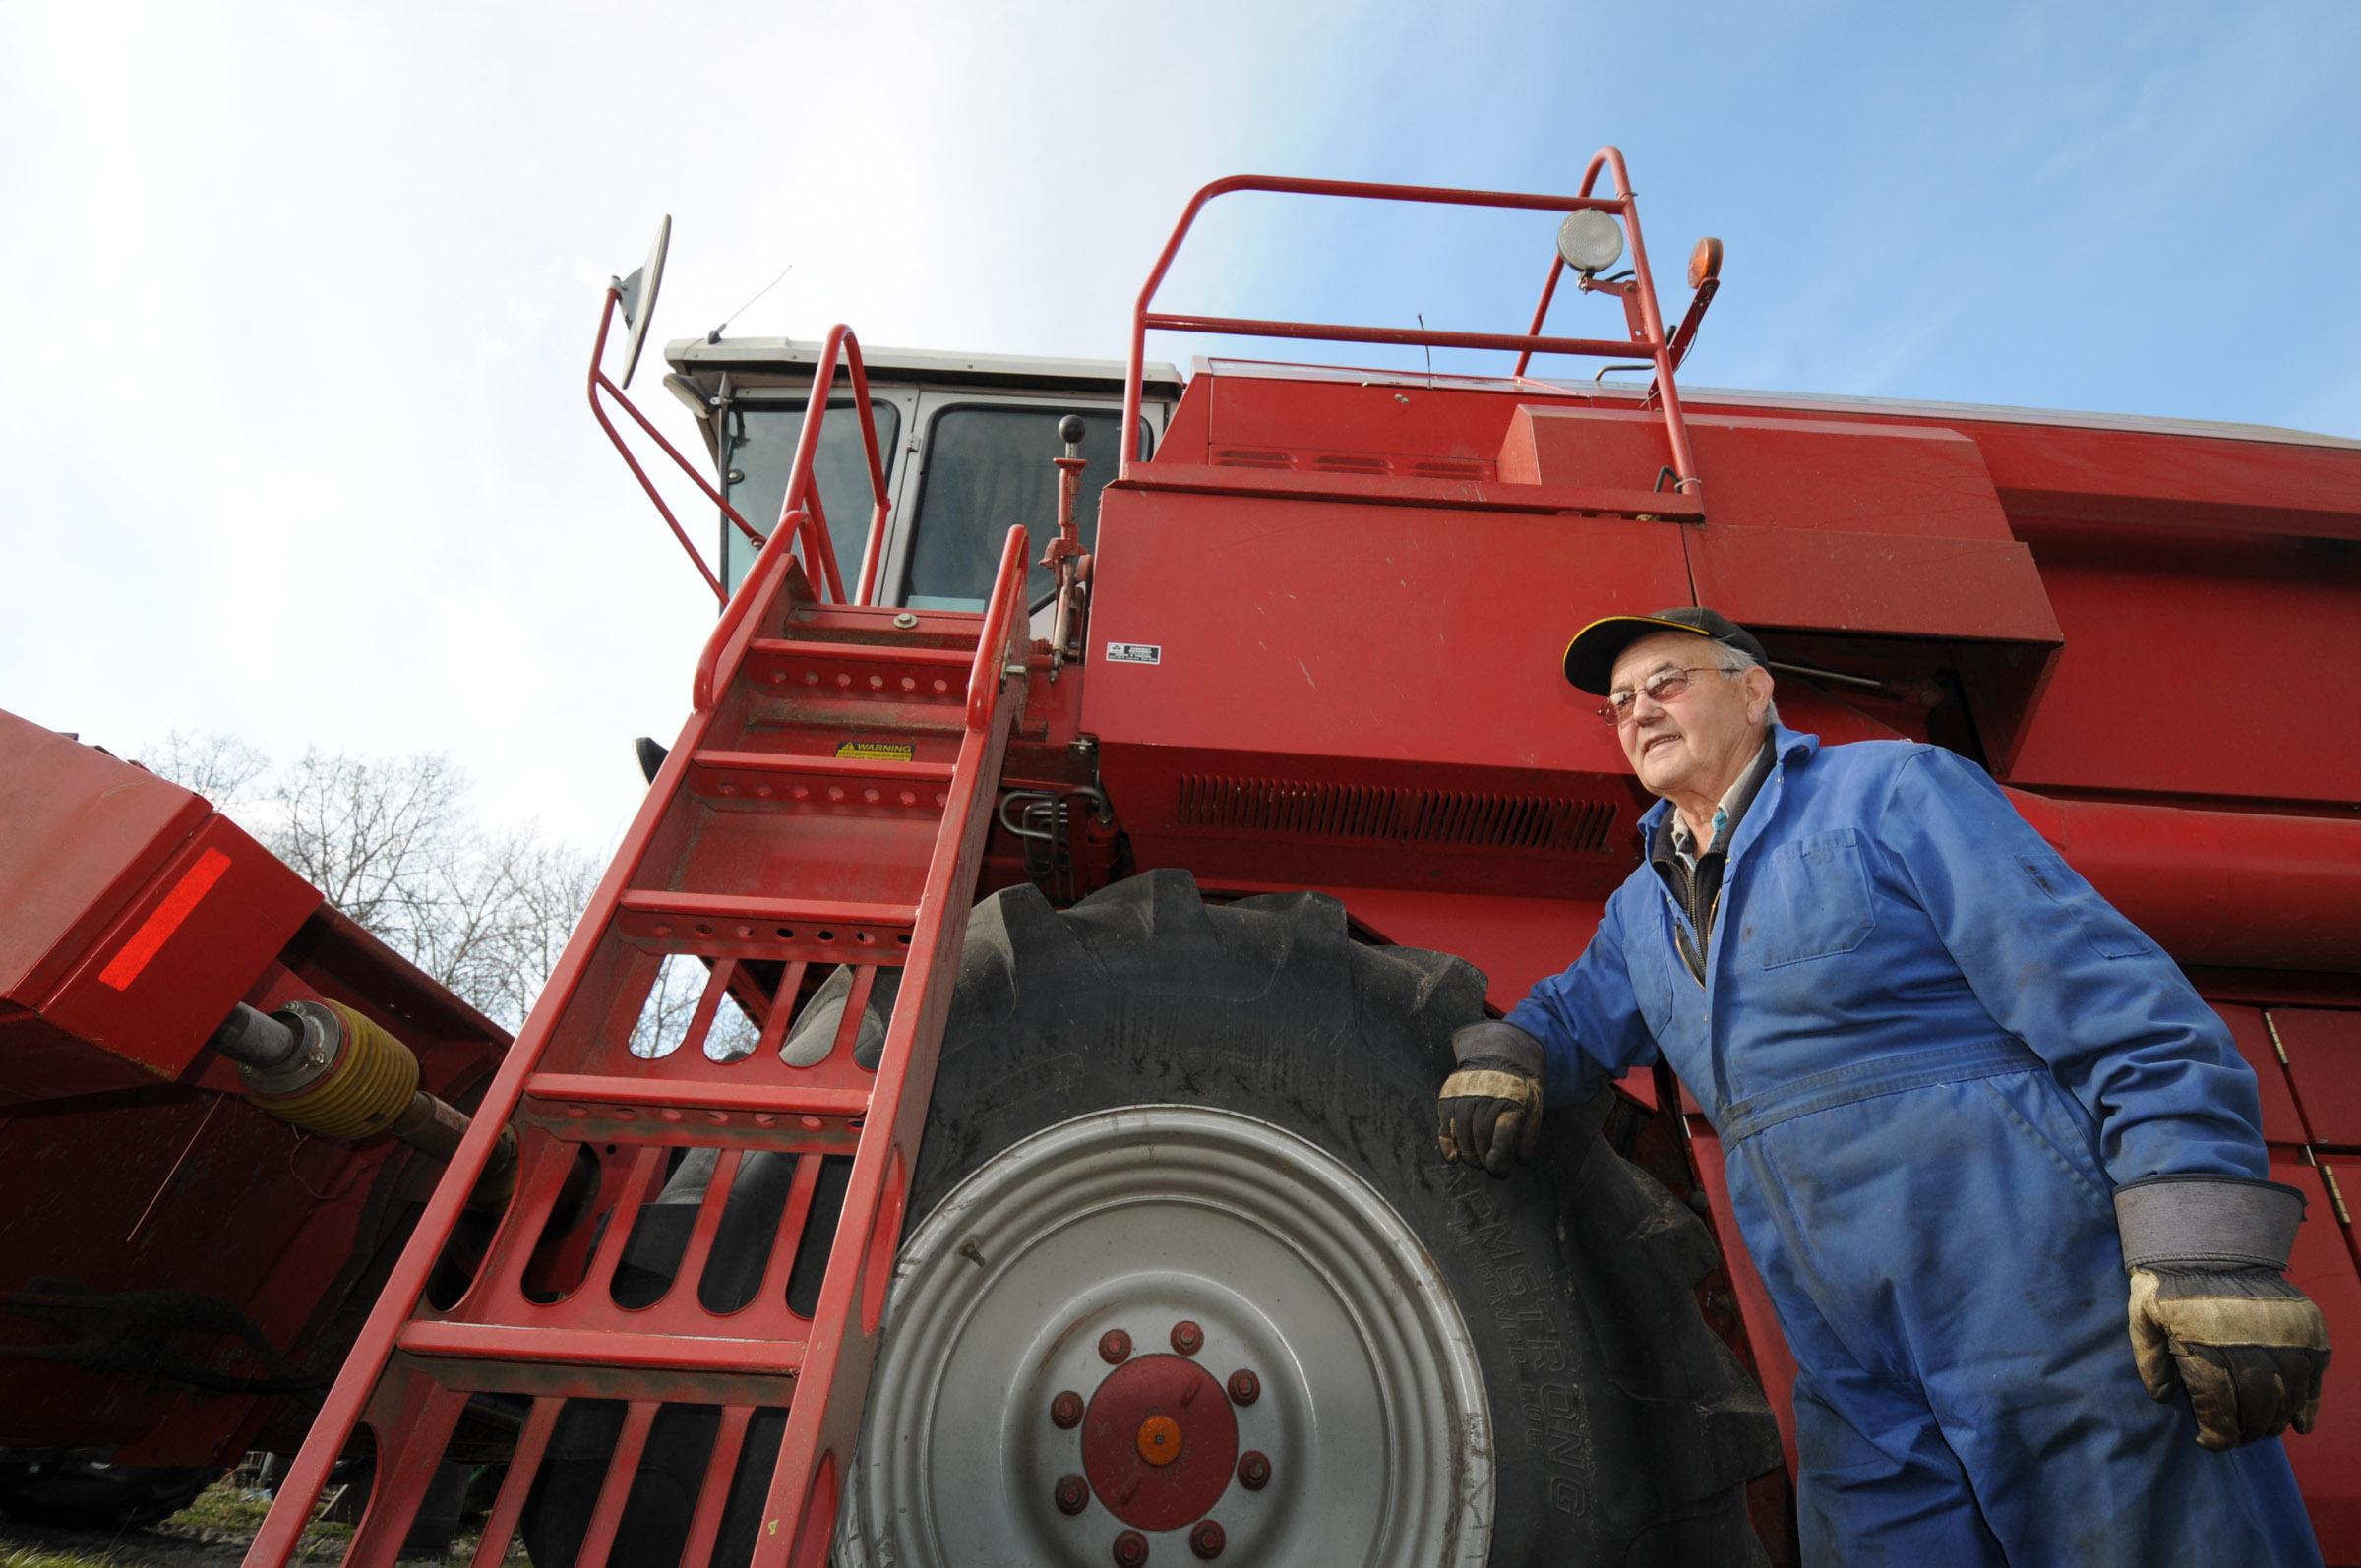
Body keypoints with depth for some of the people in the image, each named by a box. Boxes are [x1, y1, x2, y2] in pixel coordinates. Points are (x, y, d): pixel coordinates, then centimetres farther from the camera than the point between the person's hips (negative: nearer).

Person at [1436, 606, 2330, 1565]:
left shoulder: (1891, 790, -5)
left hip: (2058, 1313, -5)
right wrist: (1501, 1058, -5)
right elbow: (1571, 1017, 20)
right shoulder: (1642, 911, 13)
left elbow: (2114, 998, -11)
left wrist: (2208, 1254, -20)